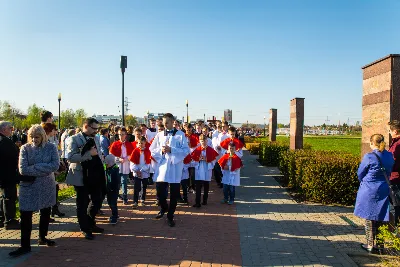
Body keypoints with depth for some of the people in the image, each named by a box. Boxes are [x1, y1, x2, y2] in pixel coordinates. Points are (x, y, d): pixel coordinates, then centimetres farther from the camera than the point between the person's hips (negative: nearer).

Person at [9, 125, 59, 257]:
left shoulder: (51, 147, -4)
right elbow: (23, 169, -15)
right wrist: (44, 169, -17)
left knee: (46, 213, 15)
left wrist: (35, 167, -19)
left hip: (47, 186, 2)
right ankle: (25, 245, 12)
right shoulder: (25, 148, -6)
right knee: (25, 216, 0)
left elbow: (55, 165, -15)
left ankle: (43, 238, 34)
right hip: (29, 186, -1)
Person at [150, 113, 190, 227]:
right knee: (160, 191, 2)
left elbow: (186, 151, -8)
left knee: (174, 194, 6)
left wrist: (171, 150, -17)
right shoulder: (159, 135, 8)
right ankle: (164, 208, 34)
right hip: (162, 166, 2)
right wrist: (161, 150, -10)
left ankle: (170, 216, 23)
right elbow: (152, 150, 10)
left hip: (175, 168, -2)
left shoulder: (180, 135, -2)